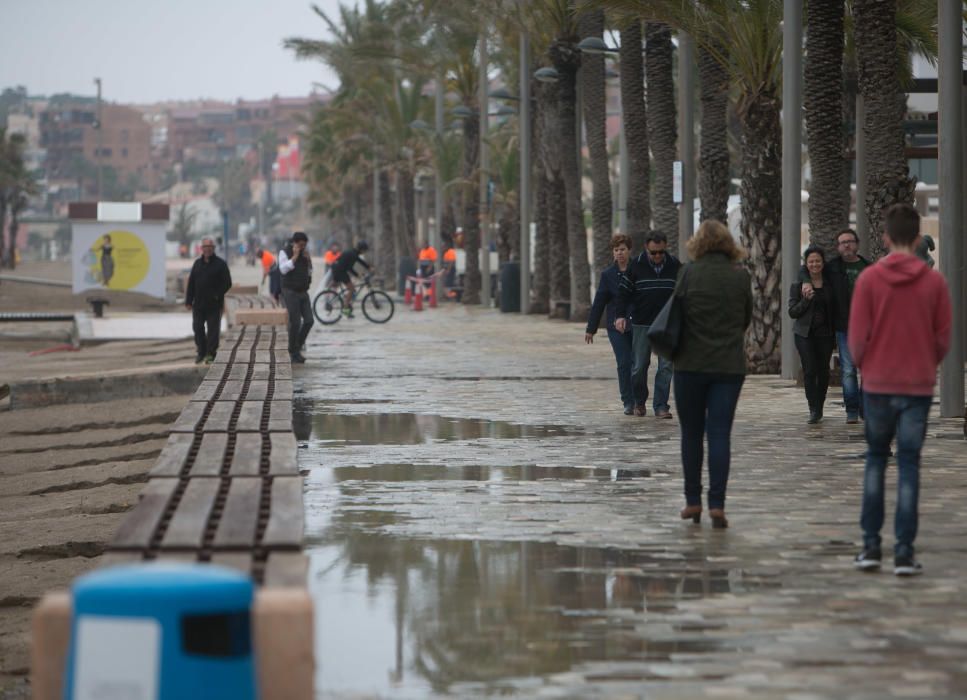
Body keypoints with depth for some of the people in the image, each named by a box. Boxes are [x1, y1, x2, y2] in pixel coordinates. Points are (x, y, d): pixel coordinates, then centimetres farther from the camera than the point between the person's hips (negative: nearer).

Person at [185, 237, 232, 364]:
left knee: (213, 329, -3)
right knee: (198, 328, 6)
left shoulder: (220, 264, -2)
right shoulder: (197, 263, 11)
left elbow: (227, 283, -4)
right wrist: (189, 301, 5)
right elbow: (191, 283, 11)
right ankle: (201, 352, 18)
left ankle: (211, 353, 1)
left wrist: (217, 295, -14)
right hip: (198, 304, 4)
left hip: (214, 305, -4)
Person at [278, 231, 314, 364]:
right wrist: (295, 256, -20)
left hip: (303, 292, 6)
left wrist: (308, 260, -4)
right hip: (290, 292, -6)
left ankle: (298, 347, 15)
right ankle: (293, 353, 2)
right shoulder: (285, 252, -6)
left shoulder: (304, 253, 10)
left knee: (308, 321, -2)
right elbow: (283, 269, -20)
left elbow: (309, 272, 12)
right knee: (295, 322, -8)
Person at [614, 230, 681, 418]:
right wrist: (620, 315, -12)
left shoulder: (675, 265, 3)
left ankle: (660, 406, -2)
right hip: (641, 324, -1)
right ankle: (639, 401, 24)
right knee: (639, 366, 4)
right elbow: (624, 292, 0)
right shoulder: (636, 265, -2)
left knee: (666, 366, -5)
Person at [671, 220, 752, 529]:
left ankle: (693, 501, 15)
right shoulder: (741, 276, 0)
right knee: (720, 434, 0)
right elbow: (746, 319, 11)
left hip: (691, 364, -1)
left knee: (691, 434, 11)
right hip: (730, 365, 1)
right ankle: (717, 504, -8)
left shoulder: (690, 273, -7)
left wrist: (677, 349, 14)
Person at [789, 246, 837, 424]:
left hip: (825, 334, 2)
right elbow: (792, 312, -1)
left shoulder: (830, 284, 7)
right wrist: (806, 299, -16)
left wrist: (834, 331, 1)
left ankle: (819, 408, 18)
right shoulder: (798, 285, 1)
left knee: (823, 370, 2)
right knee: (810, 371, -10)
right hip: (805, 334, -2)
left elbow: (835, 309, 12)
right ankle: (814, 410, -8)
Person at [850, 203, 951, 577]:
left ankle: (871, 545, 9)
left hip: (877, 384, 0)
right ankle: (904, 552, 0)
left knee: (875, 459, 15)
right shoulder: (934, 281, -3)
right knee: (909, 465, 4)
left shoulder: (869, 279, -6)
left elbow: (857, 336, -5)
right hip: (919, 385, 0)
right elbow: (944, 338, 2)